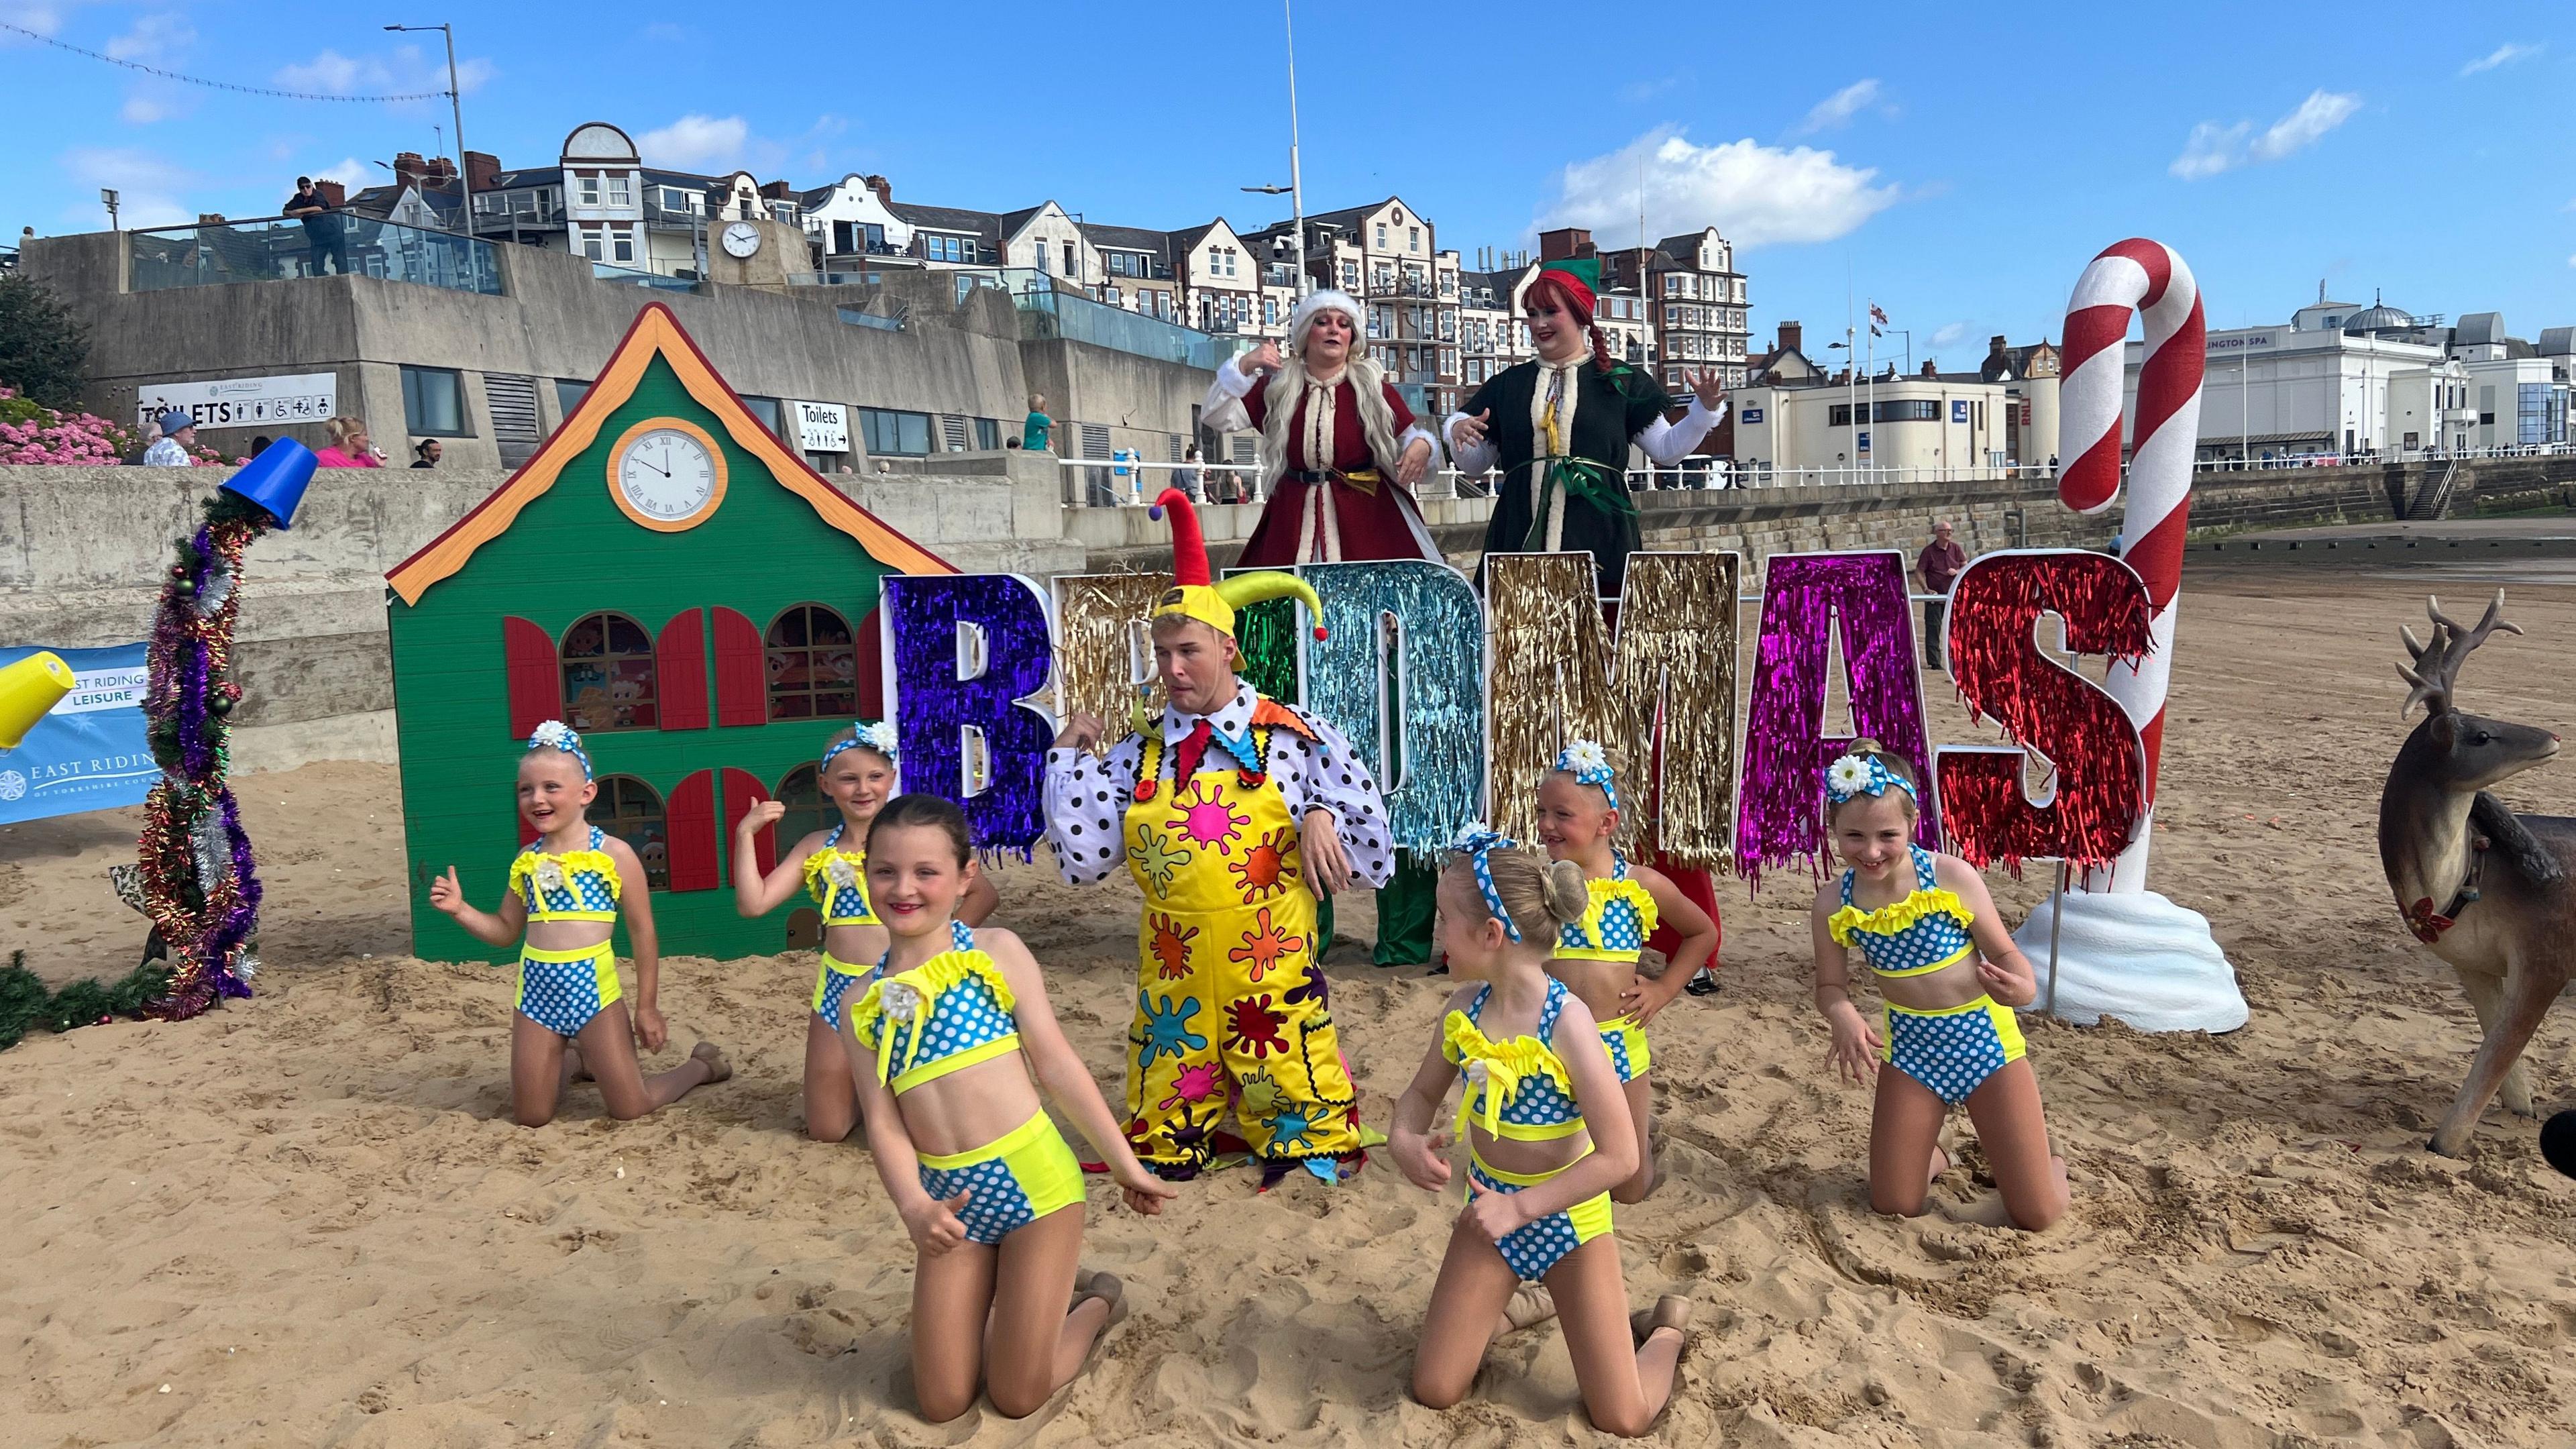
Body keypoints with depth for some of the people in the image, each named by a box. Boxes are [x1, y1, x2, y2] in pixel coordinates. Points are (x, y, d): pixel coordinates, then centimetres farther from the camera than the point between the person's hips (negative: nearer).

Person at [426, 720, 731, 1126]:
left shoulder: (613, 854, -7)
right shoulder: (526, 861, 7)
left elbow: (643, 934, -3)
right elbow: (506, 930, 18)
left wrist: (647, 1007, -3)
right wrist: (460, 909, -1)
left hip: (592, 987, -4)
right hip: (537, 990, 5)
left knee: (630, 1110, -1)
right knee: (531, 1117, 9)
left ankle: (700, 1065, 27)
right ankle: (572, 1062, 40)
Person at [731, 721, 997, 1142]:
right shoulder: (816, 847, 7)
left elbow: (983, 894, -4)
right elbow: (753, 903, 1)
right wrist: (746, 834, -2)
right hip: (840, 990, 4)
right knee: (826, 1130, 9)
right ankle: (863, 1083, 41)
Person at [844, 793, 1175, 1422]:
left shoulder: (995, 952, -4)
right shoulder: (864, 1002, 4)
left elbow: (1057, 1063, -3)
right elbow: (883, 1122, -1)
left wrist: (1125, 1163, 0)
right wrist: (915, 1207, -20)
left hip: (1032, 1178, -4)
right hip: (950, 1198, 4)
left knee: (1017, 1398, 2)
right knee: (942, 1404, 9)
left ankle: (1095, 1304, 32)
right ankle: (1042, 1299, 35)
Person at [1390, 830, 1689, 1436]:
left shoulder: (1566, 1022, -26)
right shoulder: (1466, 1006, -9)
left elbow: (1619, 1157, -24)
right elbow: (1422, 1093, 7)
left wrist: (1522, 1207, -24)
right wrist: (1404, 1139, -15)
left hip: (1567, 1213, -4)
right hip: (1492, 1203, 5)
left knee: (1622, 1419, 0)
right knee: (1434, 1390, 4)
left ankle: (1666, 1325, 29)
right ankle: (1495, 1300, 31)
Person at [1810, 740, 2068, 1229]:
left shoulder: (1952, 877, -21)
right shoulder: (1833, 906, -13)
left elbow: (2005, 952, -10)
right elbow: (1830, 986, -1)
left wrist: (2023, 986, -33)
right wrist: (1843, 1017, -25)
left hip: (1983, 1034, -2)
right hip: (1911, 1044, 2)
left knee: (2038, 1213, 1)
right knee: (1893, 1206, 5)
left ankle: (2043, 1156, 38)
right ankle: (1931, 1156, 41)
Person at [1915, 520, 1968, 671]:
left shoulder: (1955, 548, 3)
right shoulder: (1929, 551, -7)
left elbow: (1966, 567, 11)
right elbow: (1919, 572, -7)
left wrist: (1957, 572, -10)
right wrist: (1926, 589, -19)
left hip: (1953, 596, 3)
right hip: (1934, 596, -3)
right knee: (1933, 629, -3)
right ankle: (1934, 663, 2)